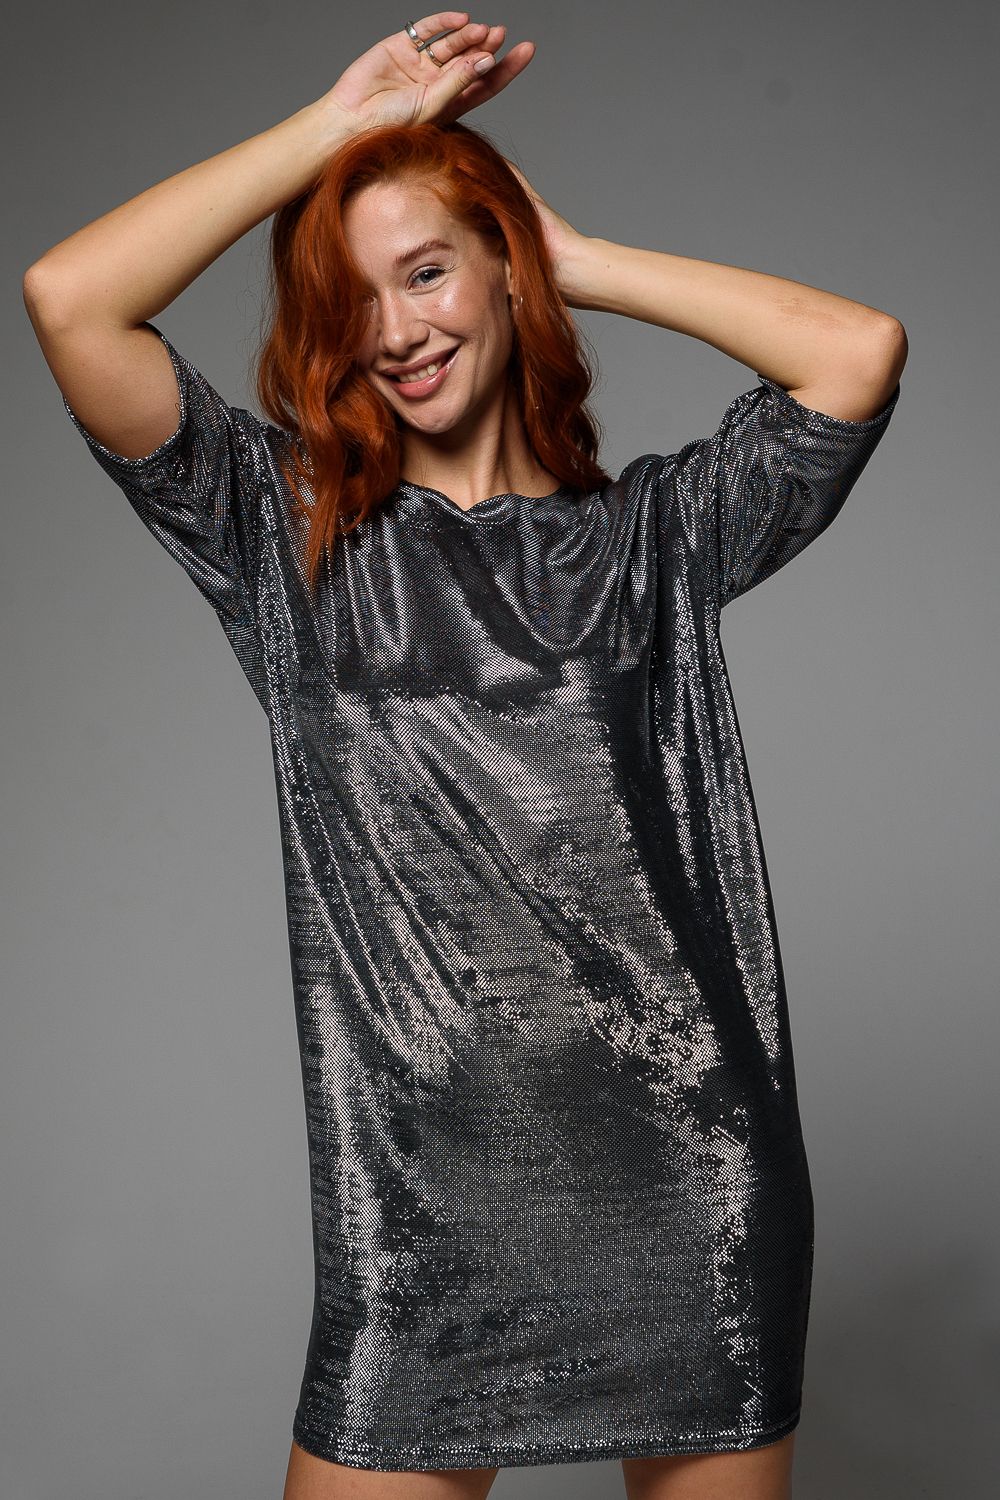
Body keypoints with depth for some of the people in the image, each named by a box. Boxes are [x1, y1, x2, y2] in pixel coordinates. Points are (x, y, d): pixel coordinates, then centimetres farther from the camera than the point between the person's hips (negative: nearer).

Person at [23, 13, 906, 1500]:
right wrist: (341, 121, 0)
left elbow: (861, 351, -8)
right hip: (423, 1198, 0)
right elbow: (69, 300, -6)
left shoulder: (660, 532, 6)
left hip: (690, 1178, 1)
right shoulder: (295, 540, 5)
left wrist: (579, 258, 2)